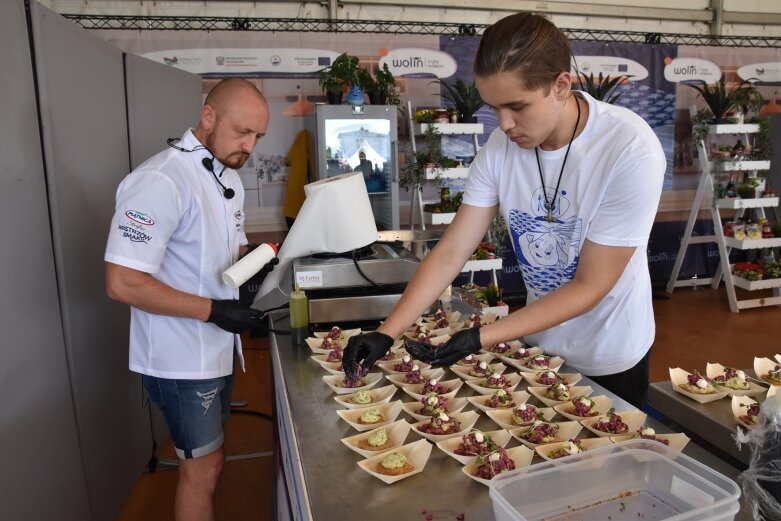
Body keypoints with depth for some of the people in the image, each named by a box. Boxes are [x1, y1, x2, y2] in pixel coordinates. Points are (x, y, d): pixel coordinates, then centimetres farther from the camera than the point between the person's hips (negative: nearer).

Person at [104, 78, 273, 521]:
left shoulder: (229, 176, 6)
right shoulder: (160, 181, -23)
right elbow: (123, 283, -25)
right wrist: (214, 310, -25)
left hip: (217, 348, 8)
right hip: (181, 358, -8)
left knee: (207, 460, 23)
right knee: (203, 466, 8)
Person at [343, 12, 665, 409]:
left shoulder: (630, 150, -27)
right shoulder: (501, 147, -14)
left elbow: (589, 286, -24)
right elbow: (450, 253, -14)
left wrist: (482, 338, -30)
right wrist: (386, 334, -22)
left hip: (608, 360, -4)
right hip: (537, 347, 4)